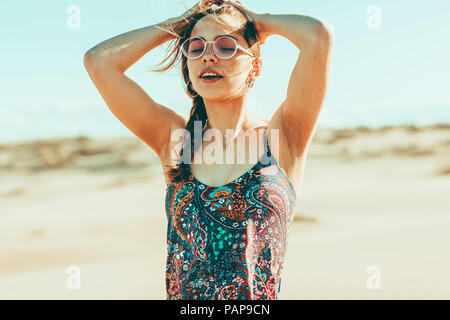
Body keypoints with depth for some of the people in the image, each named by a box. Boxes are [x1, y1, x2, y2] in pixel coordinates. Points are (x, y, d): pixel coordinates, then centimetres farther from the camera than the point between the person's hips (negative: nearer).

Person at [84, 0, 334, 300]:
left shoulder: (280, 136, 2)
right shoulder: (174, 138, 9)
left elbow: (319, 33, -9)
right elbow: (99, 60, 4)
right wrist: (175, 26, 11)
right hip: (182, 293, 2)